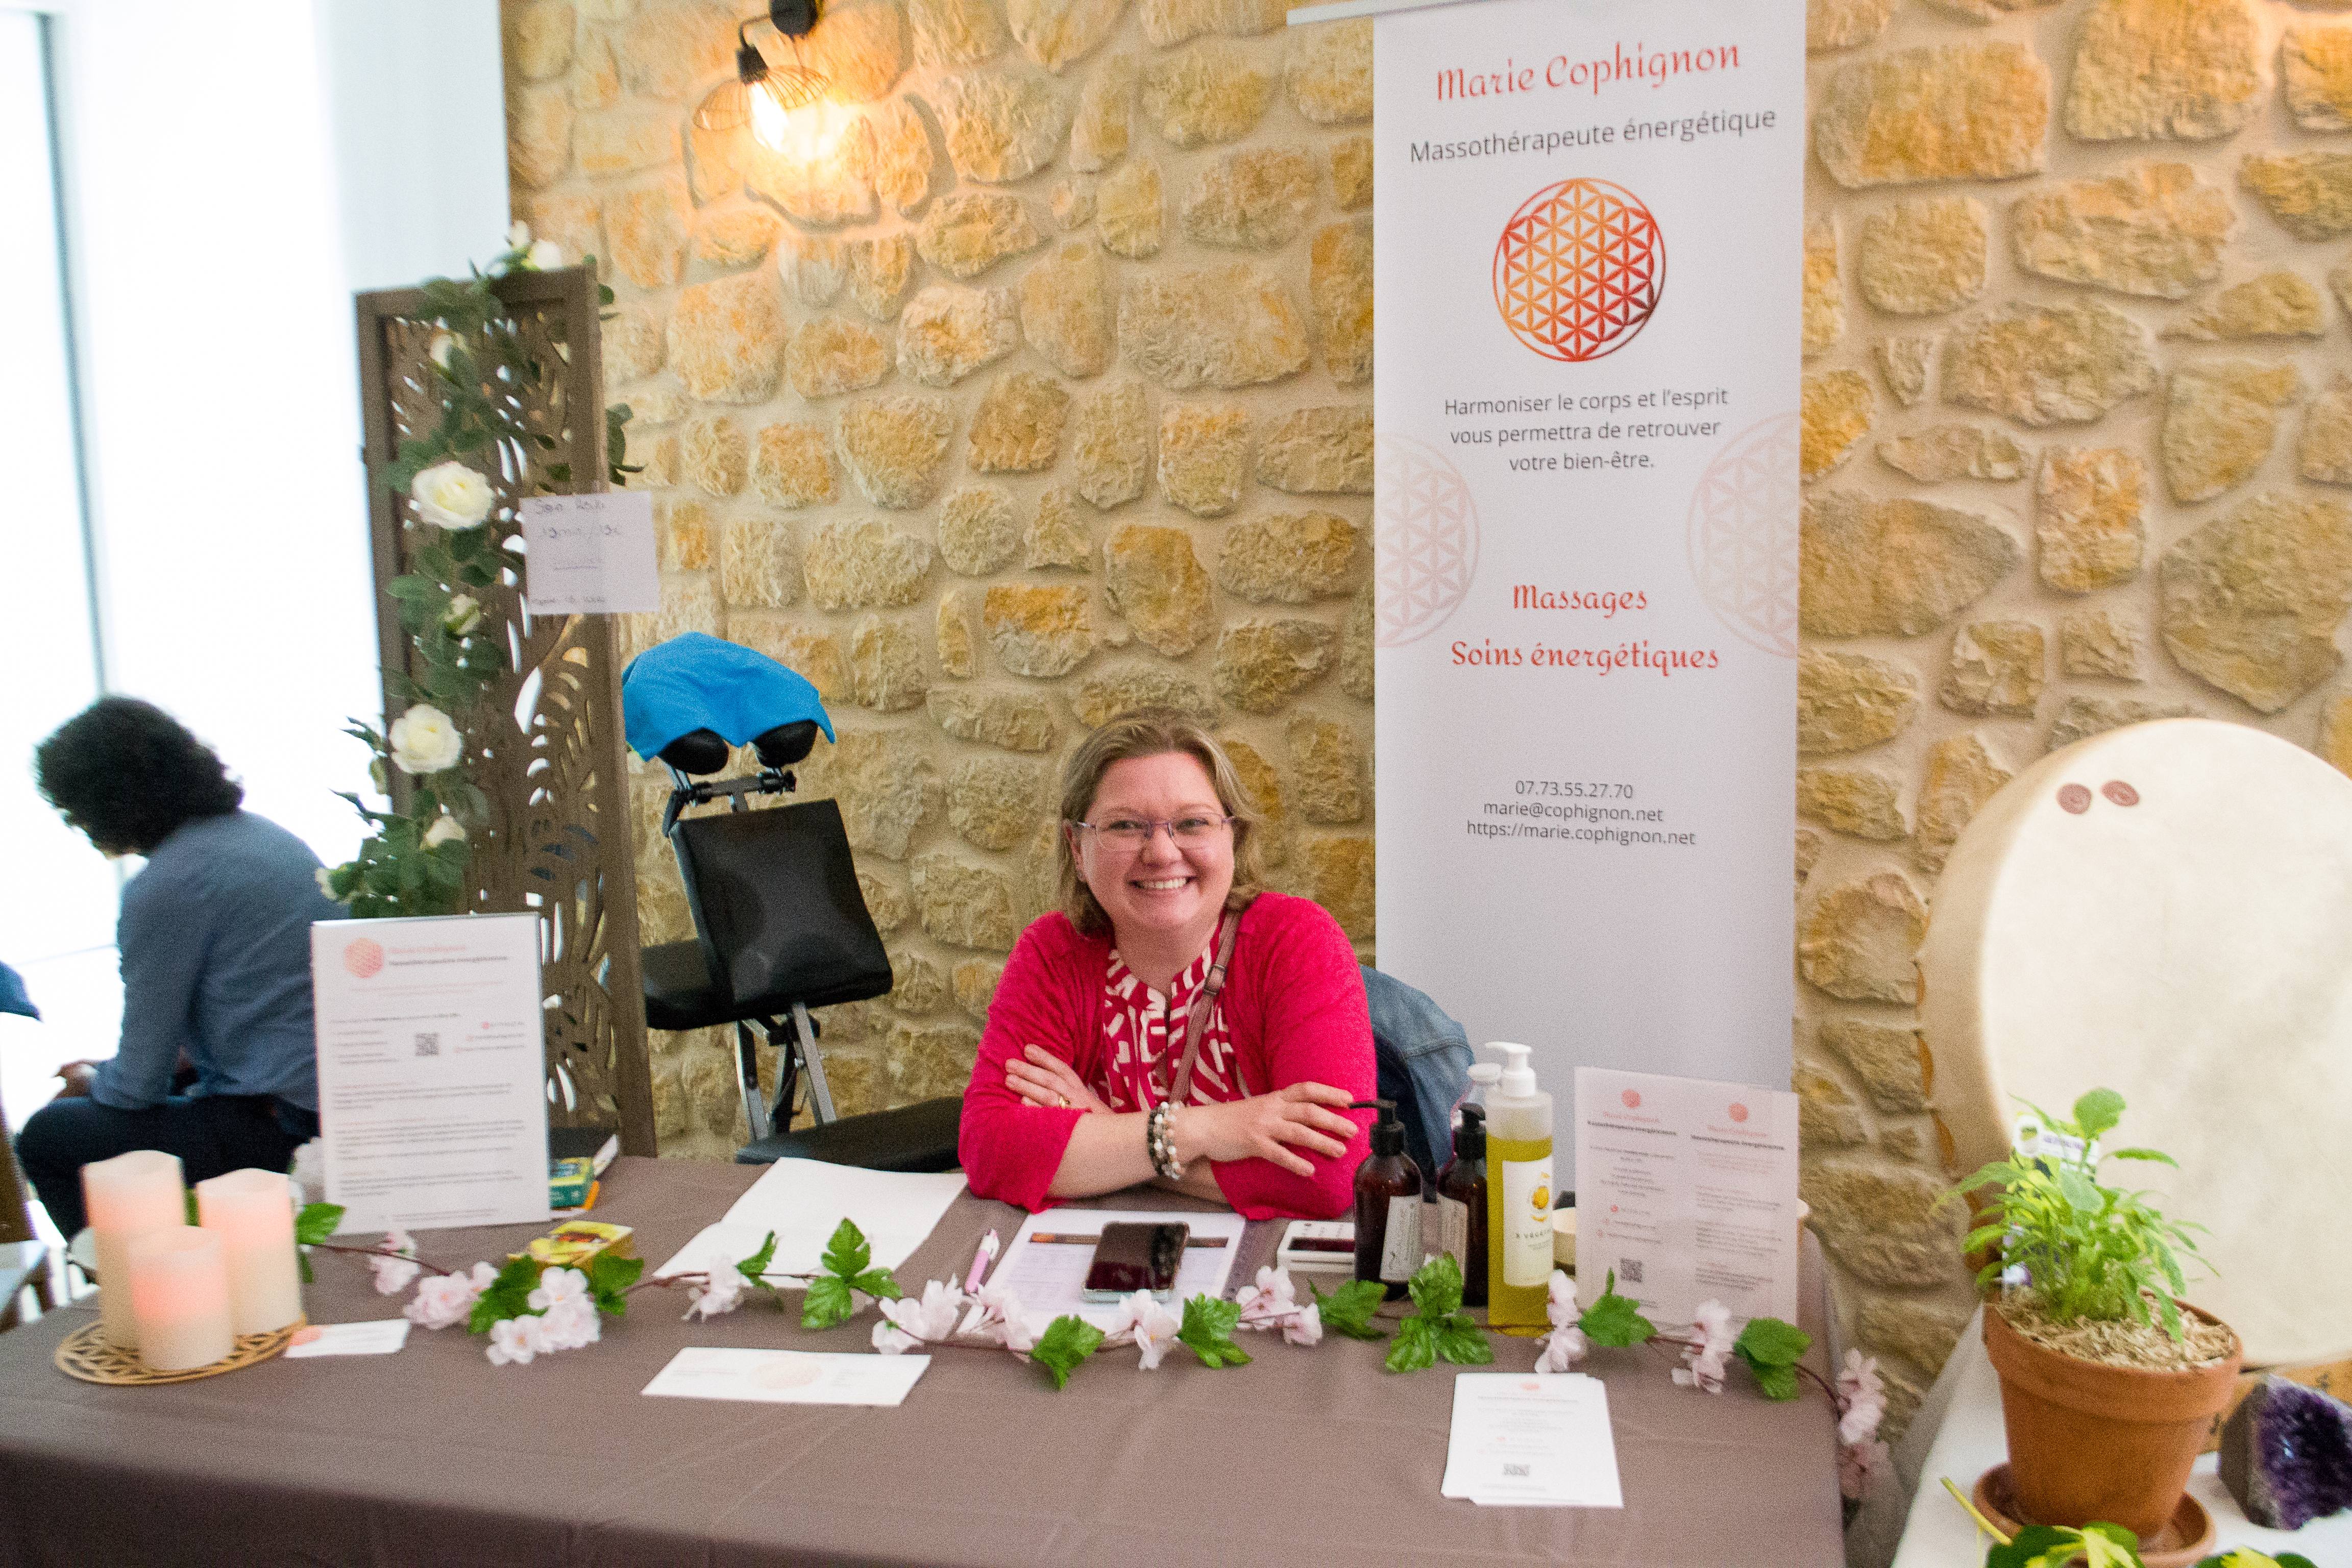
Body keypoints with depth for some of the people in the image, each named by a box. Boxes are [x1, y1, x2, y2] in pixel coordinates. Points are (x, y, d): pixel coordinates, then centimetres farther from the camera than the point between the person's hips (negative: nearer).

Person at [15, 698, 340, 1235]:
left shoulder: (166, 886, -15)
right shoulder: (256, 832, 11)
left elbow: (139, 1084, -9)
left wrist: (93, 1080, 13)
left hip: (278, 1125, -9)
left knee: (45, 1139, 6)